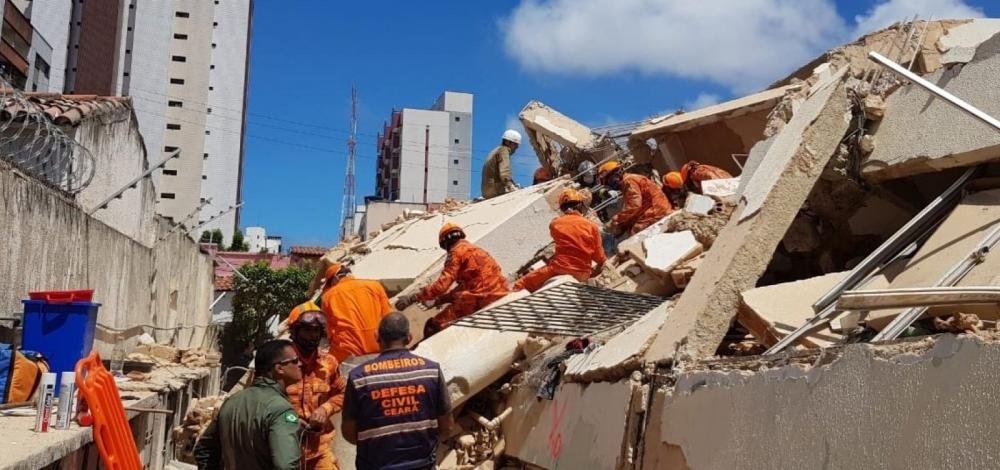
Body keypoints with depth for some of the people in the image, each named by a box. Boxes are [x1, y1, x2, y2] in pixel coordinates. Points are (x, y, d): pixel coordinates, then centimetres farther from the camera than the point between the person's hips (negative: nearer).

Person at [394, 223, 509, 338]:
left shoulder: (456, 251, -3)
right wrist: (441, 299, 30)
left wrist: (412, 298, -9)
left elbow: (441, 285, -12)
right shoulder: (474, 249, 24)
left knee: (432, 327, -7)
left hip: (480, 298, -10)